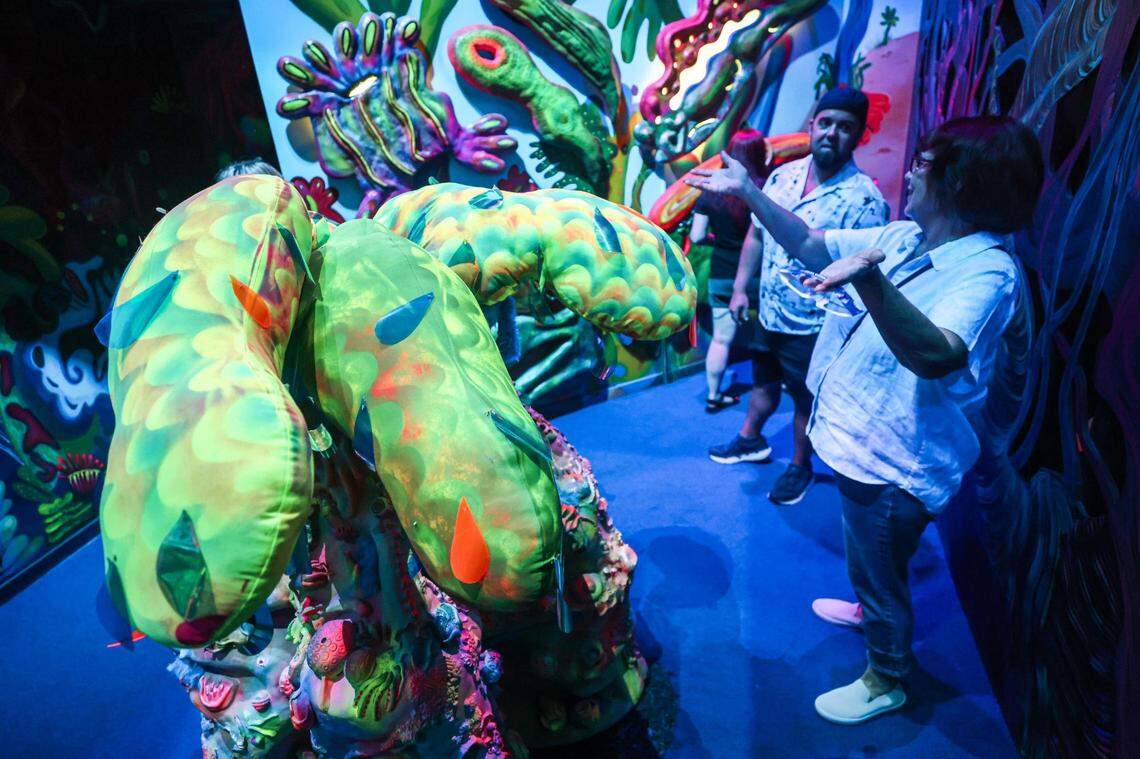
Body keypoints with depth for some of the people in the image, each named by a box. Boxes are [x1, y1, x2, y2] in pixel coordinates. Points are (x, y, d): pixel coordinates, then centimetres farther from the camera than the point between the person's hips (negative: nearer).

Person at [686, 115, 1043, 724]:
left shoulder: (986, 271, -25)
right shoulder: (903, 238, 0)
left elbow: (936, 356, -42)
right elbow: (810, 244, 6)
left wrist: (869, 277, -57)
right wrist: (748, 192, -1)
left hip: (892, 463, -8)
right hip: (860, 439, 8)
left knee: (879, 576, 14)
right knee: (868, 564, 31)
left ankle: (886, 680, 40)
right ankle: (870, 611, 59)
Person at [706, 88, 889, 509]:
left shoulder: (864, 198, -18)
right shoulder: (782, 175, -1)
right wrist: (740, 289, 6)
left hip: (812, 327, -5)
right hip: (767, 313, 5)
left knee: (806, 400, 14)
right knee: (763, 382, 25)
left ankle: (800, 465, 36)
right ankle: (751, 440, 48)